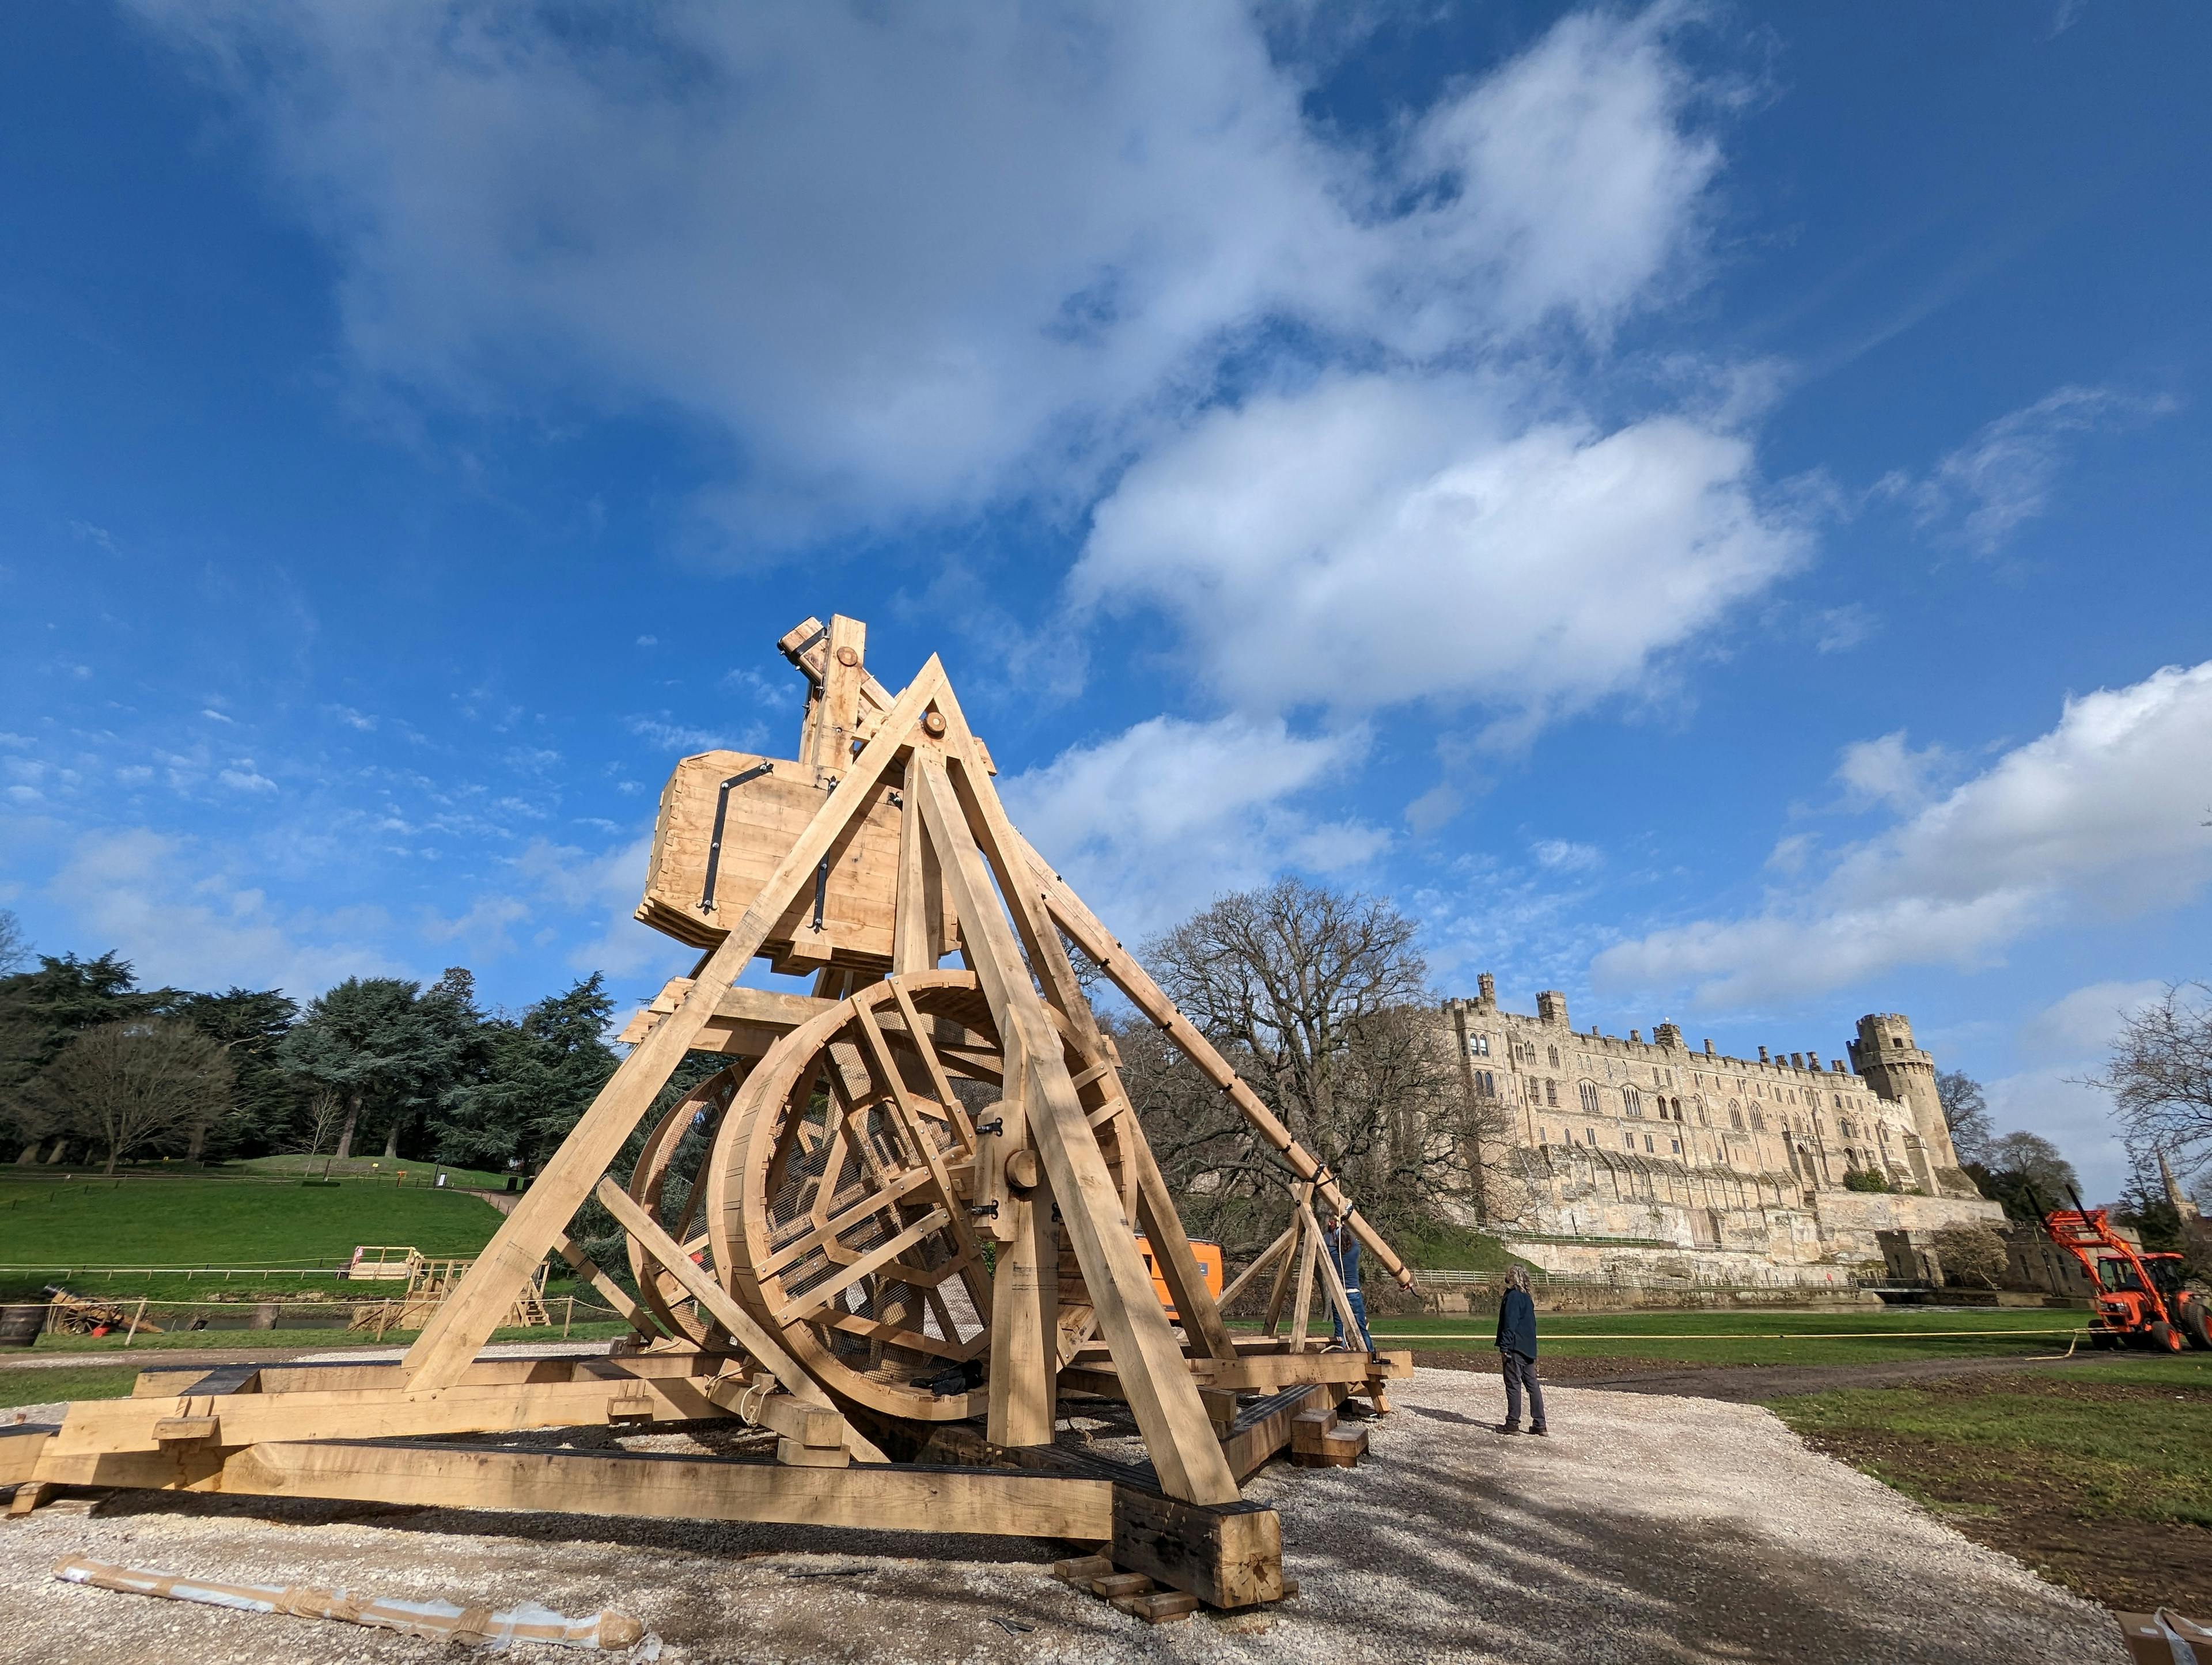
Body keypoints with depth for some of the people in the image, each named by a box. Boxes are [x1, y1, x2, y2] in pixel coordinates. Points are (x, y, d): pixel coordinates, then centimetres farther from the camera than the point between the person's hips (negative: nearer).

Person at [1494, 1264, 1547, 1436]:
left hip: (1515, 1348, -8)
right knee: (1533, 1385, 10)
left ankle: (1512, 1424, 2)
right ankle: (1539, 1424, 12)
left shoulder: (1513, 1296, -14)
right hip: (1529, 1349, 8)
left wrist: (1503, 1348, -14)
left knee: (1513, 1385, -2)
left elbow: (1509, 1324, -17)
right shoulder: (1528, 1298, 13)